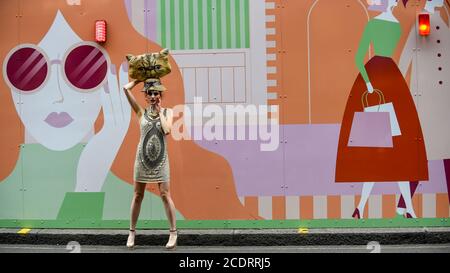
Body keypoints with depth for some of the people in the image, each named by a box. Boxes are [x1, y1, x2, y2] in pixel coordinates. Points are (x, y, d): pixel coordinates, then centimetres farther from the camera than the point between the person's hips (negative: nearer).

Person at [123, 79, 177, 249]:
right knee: (138, 195, 7)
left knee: (165, 195, -2)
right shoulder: (141, 112, 3)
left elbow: (167, 130, -15)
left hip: (161, 158, -1)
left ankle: (173, 233, 5)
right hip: (143, 157, 1)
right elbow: (126, 88, -4)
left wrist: (160, 111, -5)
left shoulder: (167, 112, 4)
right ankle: (132, 232, 17)